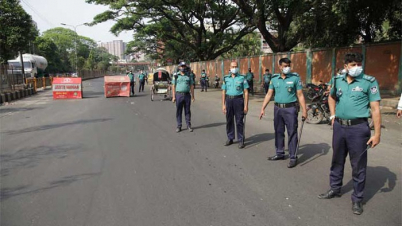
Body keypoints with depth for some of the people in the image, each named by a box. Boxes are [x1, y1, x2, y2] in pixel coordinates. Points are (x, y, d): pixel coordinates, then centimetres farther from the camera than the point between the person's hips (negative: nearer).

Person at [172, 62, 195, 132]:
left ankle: (189, 125, 13)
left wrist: (192, 96, 3)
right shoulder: (176, 76, 4)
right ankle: (179, 126, 10)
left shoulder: (189, 76, 8)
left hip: (187, 95, 1)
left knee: (187, 111, 5)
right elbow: (174, 87, 3)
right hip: (179, 95, -1)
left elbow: (191, 86, 9)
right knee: (178, 111, 2)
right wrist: (173, 97, -5)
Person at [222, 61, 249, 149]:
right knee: (229, 121, 10)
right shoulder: (226, 78, 9)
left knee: (239, 121, 1)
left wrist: (246, 105, -7)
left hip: (238, 100, -3)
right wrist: (223, 105, 4)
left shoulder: (242, 78, 0)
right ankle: (230, 138, 23)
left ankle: (241, 140, 10)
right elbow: (223, 92, 10)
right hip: (228, 100, 3)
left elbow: (246, 92, -1)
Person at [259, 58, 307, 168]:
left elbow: (300, 95, -3)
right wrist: (263, 108, 4)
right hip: (277, 108, 4)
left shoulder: (295, 78, -3)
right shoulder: (274, 78, 7)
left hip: (290, 109, -4)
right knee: (278, 132, 13)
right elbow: (269, 94, 9)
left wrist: (304, 110, -8)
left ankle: (293, 157, 6)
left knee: (292, 133, -1)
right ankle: (280, 153, 28)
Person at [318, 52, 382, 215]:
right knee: (337, 160, 17)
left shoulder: (369, 82, -8)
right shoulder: (337, 80, 5)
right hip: (339, 126, 5)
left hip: (358, 128, -5)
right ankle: (335, 189, 35)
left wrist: (377, 133, -15)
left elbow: (375, 109, -11)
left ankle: (357, 199, 20)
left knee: (358, 165, 5)